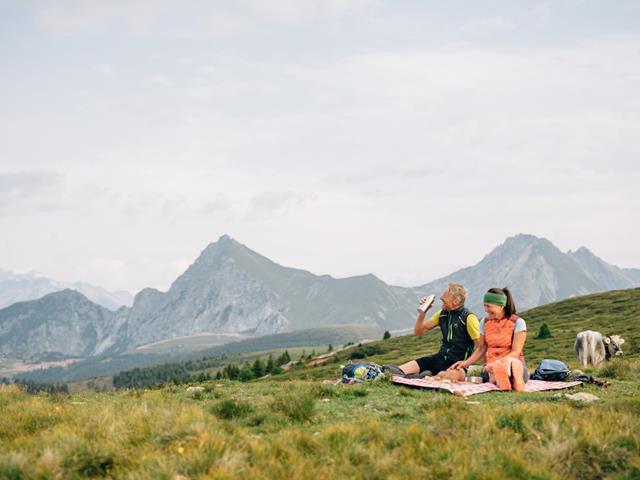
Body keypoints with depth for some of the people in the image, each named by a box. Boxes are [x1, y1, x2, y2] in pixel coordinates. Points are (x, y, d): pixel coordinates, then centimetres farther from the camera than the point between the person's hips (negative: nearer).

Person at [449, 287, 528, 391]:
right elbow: (481, 349, 17)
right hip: (491, 366, 2)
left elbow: (516, 352, -7)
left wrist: (496, 362, -23)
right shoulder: (485, 322, 12)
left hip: (513, 363, -2)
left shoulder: (517, 322, -2)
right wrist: (466, 363, 0)